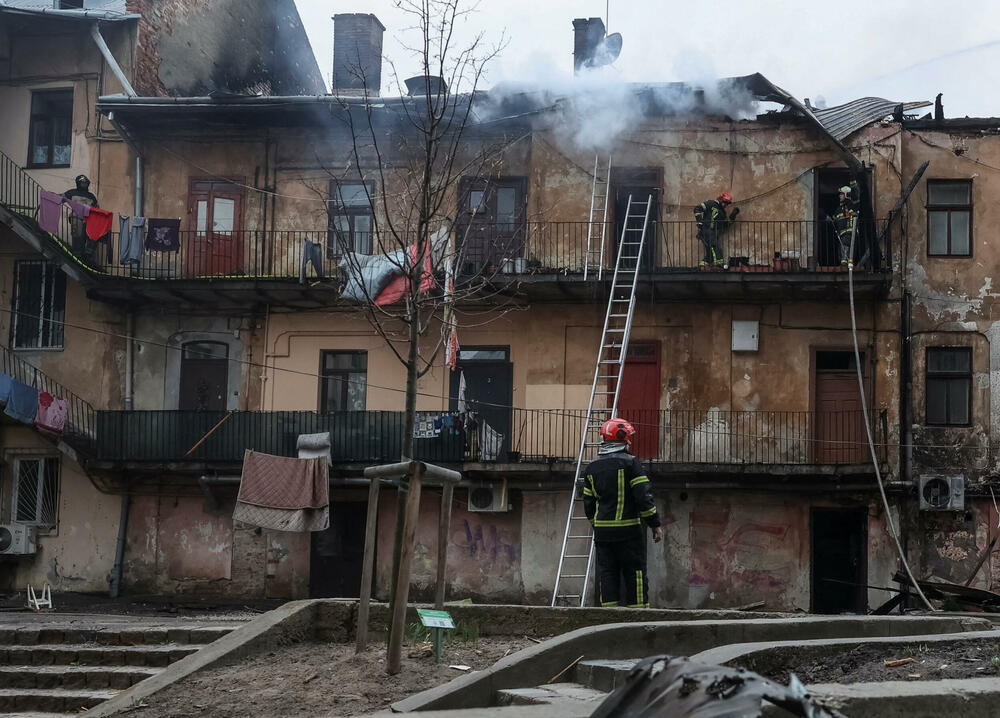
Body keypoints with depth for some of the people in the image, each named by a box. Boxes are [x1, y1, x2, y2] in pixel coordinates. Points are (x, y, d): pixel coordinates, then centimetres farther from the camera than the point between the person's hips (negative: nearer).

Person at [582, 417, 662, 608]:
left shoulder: (592, 467, 9)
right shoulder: (630, 463, -8)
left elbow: (588, 503, 15)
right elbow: (644, 496, -12)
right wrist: (655, 524, -5)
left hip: (602, 530, 5)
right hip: (628, 529, -5)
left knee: (607, 573, 8)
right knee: (635, 573, 3)